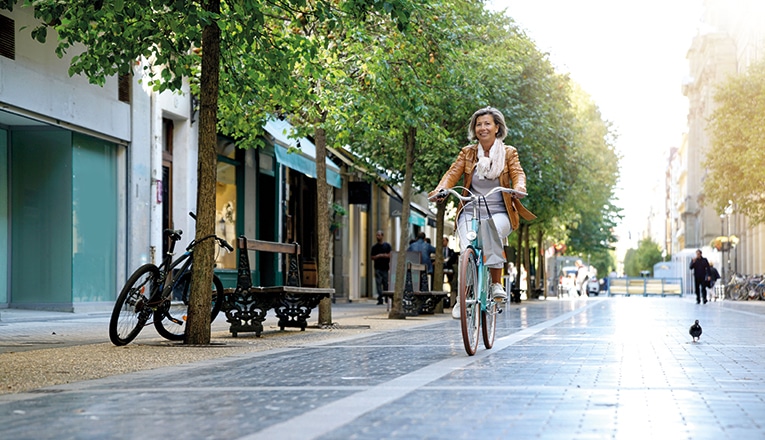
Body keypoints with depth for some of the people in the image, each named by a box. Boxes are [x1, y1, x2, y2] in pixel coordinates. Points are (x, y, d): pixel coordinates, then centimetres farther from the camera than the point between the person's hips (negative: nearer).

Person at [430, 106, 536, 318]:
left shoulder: (509, 153, 8)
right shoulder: (467, 152, 10)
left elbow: (518, 174, -5)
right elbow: (453, 173, -1)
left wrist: (519, 188, -29)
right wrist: (440, 189, -23)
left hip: (498, 213, -1)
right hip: (471, 212, 1)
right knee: (467, 251, -21)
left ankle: (496, 285, -17)